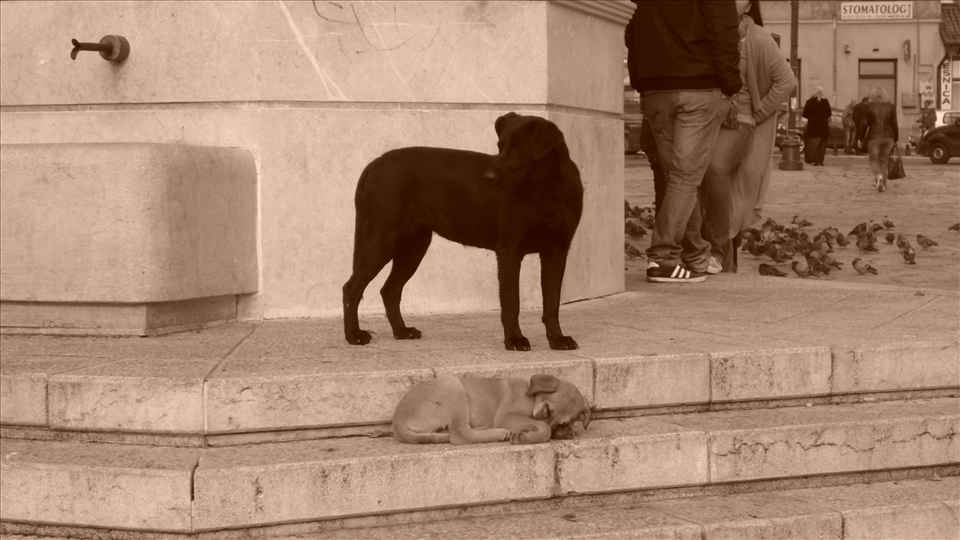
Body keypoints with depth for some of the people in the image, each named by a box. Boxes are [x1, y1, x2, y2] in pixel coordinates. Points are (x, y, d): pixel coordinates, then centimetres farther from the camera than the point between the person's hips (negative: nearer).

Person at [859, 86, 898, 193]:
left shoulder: (869, 107, -4)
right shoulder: (891, 107, 2)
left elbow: (865, 124, -3)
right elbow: (894, 124, 4)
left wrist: (861, 138, 5)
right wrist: (896, 139, 11)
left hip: (874, 137, -2)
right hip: (888, 137, 3)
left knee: (874, 160, 6)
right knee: (883, 161, 14)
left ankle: (878, 176, -23)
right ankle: (883, 184, 10)